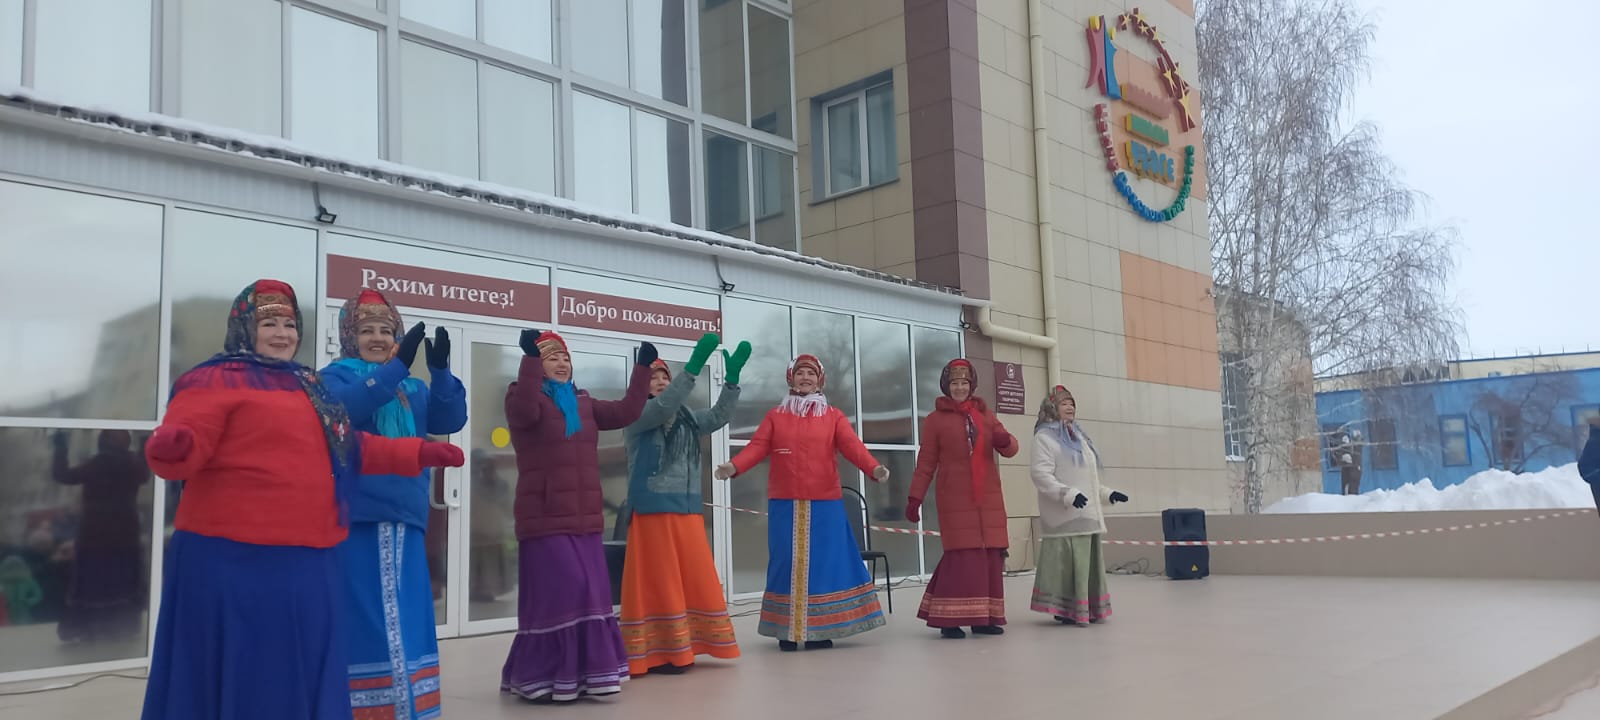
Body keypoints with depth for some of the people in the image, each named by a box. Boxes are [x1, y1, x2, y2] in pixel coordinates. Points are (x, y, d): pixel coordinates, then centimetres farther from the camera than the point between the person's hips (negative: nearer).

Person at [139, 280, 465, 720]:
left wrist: (418, 454, 23)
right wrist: (171, 446, -41)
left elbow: (349, 448, 26)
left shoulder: (308, 386, 20)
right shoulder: (216, 380, -4)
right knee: (234, 679, -1)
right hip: (232, 560, -7)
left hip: (306, 563, 8)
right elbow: (187, 444, -17)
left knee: (301, 678, 15)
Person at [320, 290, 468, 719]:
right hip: (355, 518, -5)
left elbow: (450, 420, 2)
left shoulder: (412, 390, 18)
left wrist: (441, 370, -14)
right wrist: (397, 366, -28)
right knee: (363, 621, -5)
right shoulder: (335, 377, 4)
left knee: (407, 623, 8)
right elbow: (345, 408, -18)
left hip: (404, 519, 5)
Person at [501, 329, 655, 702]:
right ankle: (542, 677, 2)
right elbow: (524, 411, -27)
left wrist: (642, 368, 1)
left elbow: (625, 412, 7)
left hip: (585, 520, 6)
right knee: (556, 595, -10)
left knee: (589, 594, 7)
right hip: (545, 519, -6)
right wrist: (530, 357, -33)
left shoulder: (583, 403, 15)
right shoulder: (525, 398, -3)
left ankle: (583, 673, 16)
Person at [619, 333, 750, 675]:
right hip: (653, 509, -6)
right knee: (659, 582, -4)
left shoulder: (686, 418, 17)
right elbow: (663, 406, -20)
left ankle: (680, 648, 15)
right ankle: (657, 652, 0)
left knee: (693, 580, 6)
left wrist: (732, 378, -11)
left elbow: (718, 416, 3)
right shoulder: (637, 416, -1)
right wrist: (693, 366, -29)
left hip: (687, 509, 6)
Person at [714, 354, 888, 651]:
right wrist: (733, 466, -22)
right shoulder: (775, 416, 10)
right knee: (787, 564, 1)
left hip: (824, 504, 0)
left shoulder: (833, 416, 7)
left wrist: (874, 468, -26)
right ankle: (787, 630, 6)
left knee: (822, 563, 0)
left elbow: (852, 446, -6)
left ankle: (819, 630, 7)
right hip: (784, 504, 1)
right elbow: (757, 447, -2)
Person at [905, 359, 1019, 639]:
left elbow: (1010, 449, 8)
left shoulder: (985, 414, 14)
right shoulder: (936, 419, 3)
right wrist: (915, 497, -7)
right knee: (962, 556, -11)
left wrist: (1005, 441, -16)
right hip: (955, 499, -4)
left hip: (988, 499, 4)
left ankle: (984, 617, 11)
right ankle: (951, 619, -6)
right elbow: (926, 462, 1)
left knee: (990, 556, 3)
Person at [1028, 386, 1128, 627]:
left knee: (1089, 562, 9)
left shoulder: (1079, 436, 23)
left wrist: (1106, 493, 20)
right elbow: (1040, 474, -15)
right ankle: (1067, 610, -6)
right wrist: (1068, 494, -24)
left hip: (1088, 515, 8)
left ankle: (1087, 609, 16)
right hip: (1066, 516, -8)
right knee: (1068, 563, -12)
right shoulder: (1045, 436, -4)